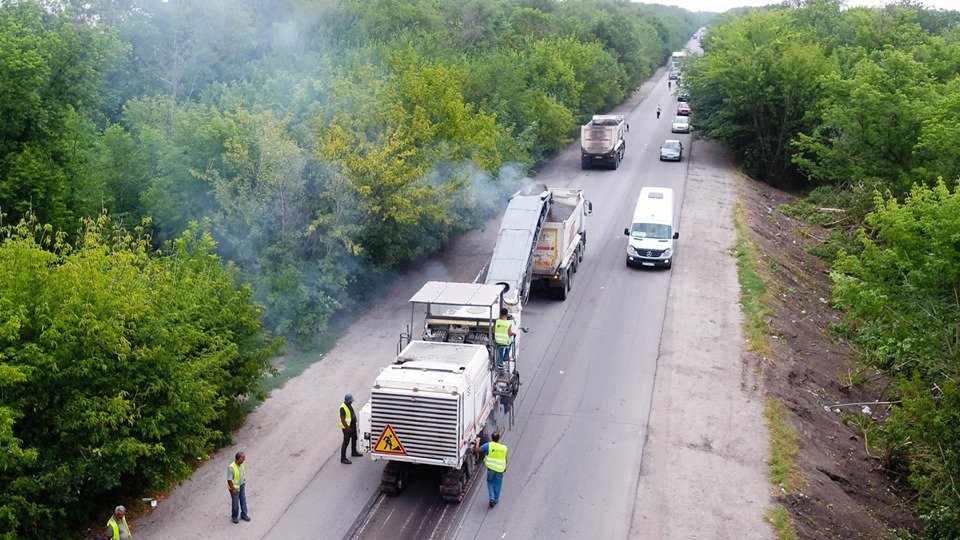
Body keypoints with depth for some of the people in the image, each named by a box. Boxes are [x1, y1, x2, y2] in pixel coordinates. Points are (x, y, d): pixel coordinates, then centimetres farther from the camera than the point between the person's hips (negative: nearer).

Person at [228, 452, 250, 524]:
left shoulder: (241, 464, -7)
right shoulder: (231, 468, -32)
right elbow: (229, 480, -26)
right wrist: (233, 490, -19)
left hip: (242, 486, 7)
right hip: (235, 488, -7)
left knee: (243, 501, 20)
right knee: (235, 503, 11)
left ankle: (244, 514, 37)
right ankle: (234, 517, 32)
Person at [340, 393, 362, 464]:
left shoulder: (350, 405, 2)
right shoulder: (343, 408, -26)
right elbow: (343, 420, -26)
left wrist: (355, 422, 18)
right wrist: (348, 428, -22)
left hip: (353, 426, 9)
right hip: (347, 427, -9)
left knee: (354, 439, 24)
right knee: (346, 442, -2)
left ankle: (354, 452, 44)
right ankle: (343, 458, 6)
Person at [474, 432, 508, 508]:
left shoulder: (488, 445, -12)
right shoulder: (504, 448, -2)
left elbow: (477, 450, -14)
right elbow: (505, 459, 9)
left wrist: (477, 442, 2)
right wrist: (505, 467, 25)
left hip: (491, 468, -2)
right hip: (500, 469, 2)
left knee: (490, 482, 17)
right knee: (497, 484, 17)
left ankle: (492, 498, 3)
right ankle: (496, 499, 26)